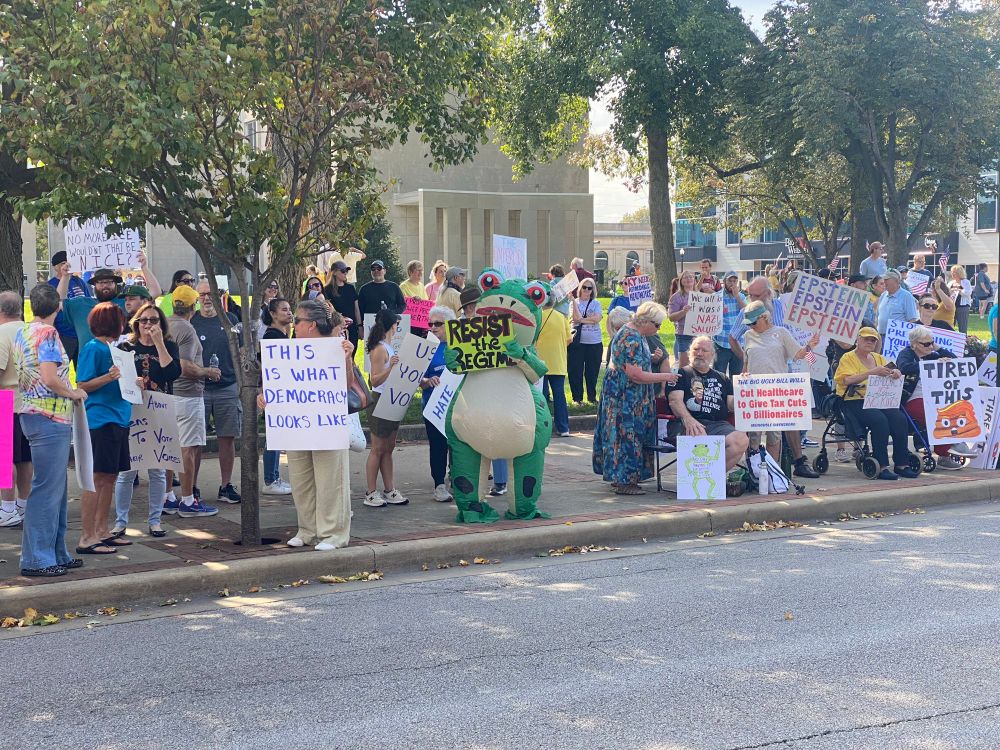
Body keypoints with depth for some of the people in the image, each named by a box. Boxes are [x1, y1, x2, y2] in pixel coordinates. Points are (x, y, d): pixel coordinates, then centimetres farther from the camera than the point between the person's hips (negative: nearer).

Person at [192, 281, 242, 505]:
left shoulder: (230, 320, 8)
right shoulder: (190, 322, 4)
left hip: (228, 387, 1)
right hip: (197, 389, -1)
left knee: (228, 438, 4)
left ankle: (226, 486, 13)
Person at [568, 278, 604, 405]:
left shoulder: (596, 303, 6)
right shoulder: (575, 303, 4)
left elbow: (597, 318, -9)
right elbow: (577, 318, -12)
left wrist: (581, 319, -10)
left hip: (595, 342, 1)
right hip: (577, 342, -1)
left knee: (592, 372, 8)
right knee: (576, 371, 0)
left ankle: (592, 396, 22)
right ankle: (577, 398, 10)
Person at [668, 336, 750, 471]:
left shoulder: (723, 379, 30)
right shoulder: (681, 374, 16)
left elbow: (731, 406, 21)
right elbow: (675, 400, 0)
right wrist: (687, 419, -20)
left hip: (719, 424, 4)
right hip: (692, 424, -4)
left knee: (742, 441, -28)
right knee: (699, 438, -41)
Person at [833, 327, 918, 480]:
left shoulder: (879, 358, 23)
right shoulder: (848, 358, 4)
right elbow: (848, 380, -13)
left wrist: (895, 374, -9)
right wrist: (872, 372, -23)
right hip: (855, 402, -5)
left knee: (899, 418, -23)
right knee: (879, 419, -33)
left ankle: (901, 464, -19)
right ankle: (882, 466, -30)